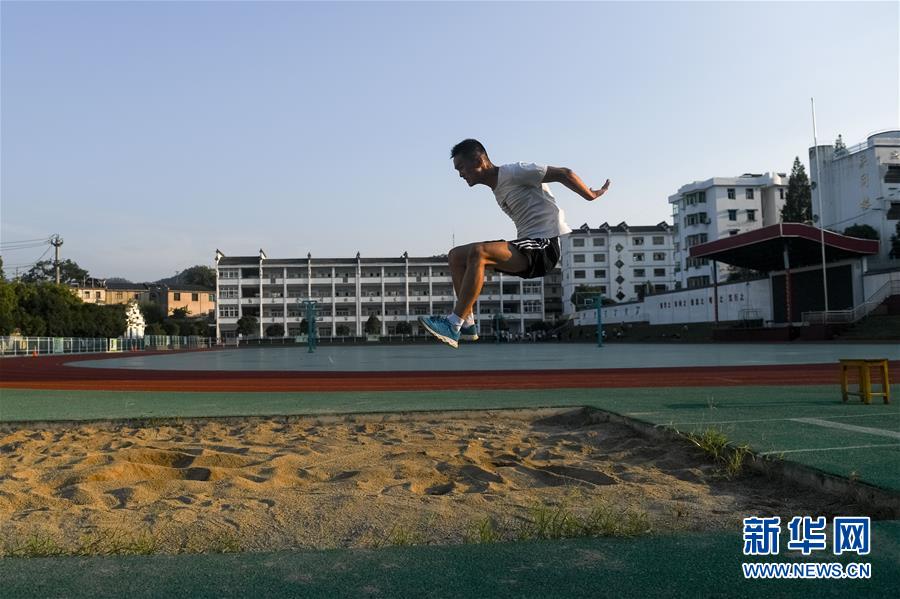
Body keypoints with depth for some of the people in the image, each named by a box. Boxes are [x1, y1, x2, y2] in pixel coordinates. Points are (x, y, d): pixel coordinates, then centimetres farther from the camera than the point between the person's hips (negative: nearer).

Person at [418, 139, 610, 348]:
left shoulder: (513, 172, -8)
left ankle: (453, 325, -31)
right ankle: (467, 323, -4)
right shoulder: (497, 189, 19)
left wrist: (591, 196, 2)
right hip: (528, 247, 10)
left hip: (545, 245, -9)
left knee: (477, 252, -31)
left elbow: (563, 173, -7)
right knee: (456, 256, 3)